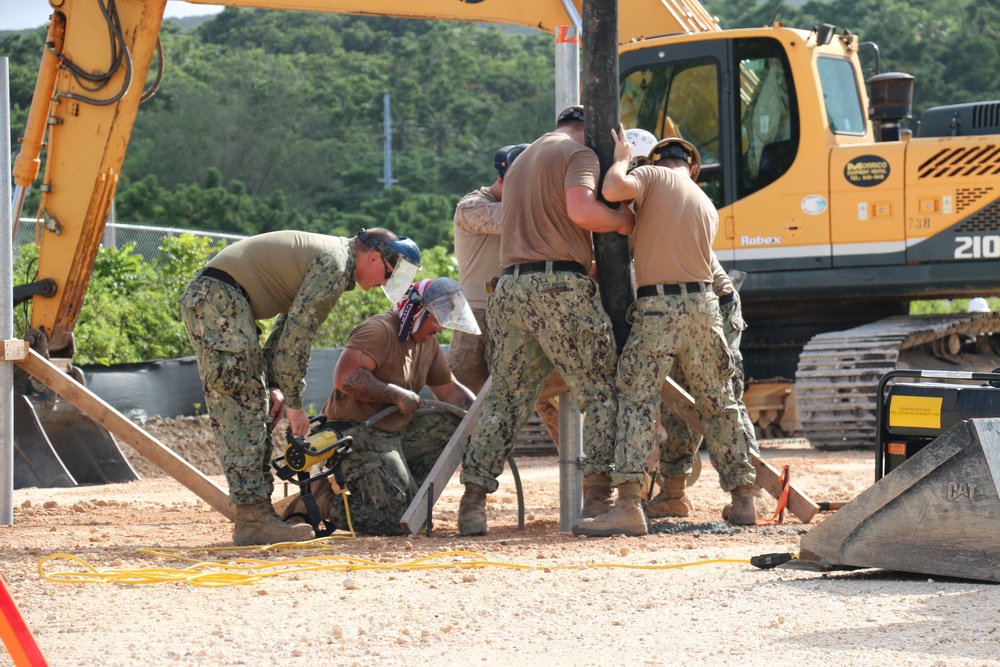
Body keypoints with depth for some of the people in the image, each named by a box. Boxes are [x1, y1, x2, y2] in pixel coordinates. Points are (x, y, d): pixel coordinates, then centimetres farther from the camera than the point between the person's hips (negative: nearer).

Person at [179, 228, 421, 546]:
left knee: (249, 411, 11)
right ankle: (252, 518, -12)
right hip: (222, 297, -11)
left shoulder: (331, 255, 21)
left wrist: (274, 386, 13)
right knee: (244, 413, -10)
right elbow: (298, 334, -15)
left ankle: (257, 511, 11)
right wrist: (293, 402, -9)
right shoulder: (335, 264, -12)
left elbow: (288, 324, 22)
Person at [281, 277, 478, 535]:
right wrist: (397, 395, -23)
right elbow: (345, 378, -29)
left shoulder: (427, 341, 14)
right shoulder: (379, 330, -16)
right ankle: (322, 499, -3)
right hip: (358, 434, -10)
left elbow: (449, 389, 24)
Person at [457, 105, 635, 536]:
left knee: (504, 398, 9)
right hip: (560, 285, -7)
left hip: (510, 286, 7)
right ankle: (599, 494, -10)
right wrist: (621, 221, 0)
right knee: (601, 391, -1)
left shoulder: (522, 160, 28)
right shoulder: (579, 153, 2)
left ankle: (473, 500, 3)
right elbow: (581, 210, -17)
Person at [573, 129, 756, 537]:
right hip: (704, 304, 5)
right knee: (719, 404, 16)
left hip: (658, 306, -5)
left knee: (636, 400, -9)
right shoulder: (707, 207, 21)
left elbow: (613, 190, -15)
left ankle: (628, 505, -21)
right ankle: (742, 499, 21)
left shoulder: (652, 177, 3)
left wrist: (621, 159, 5)